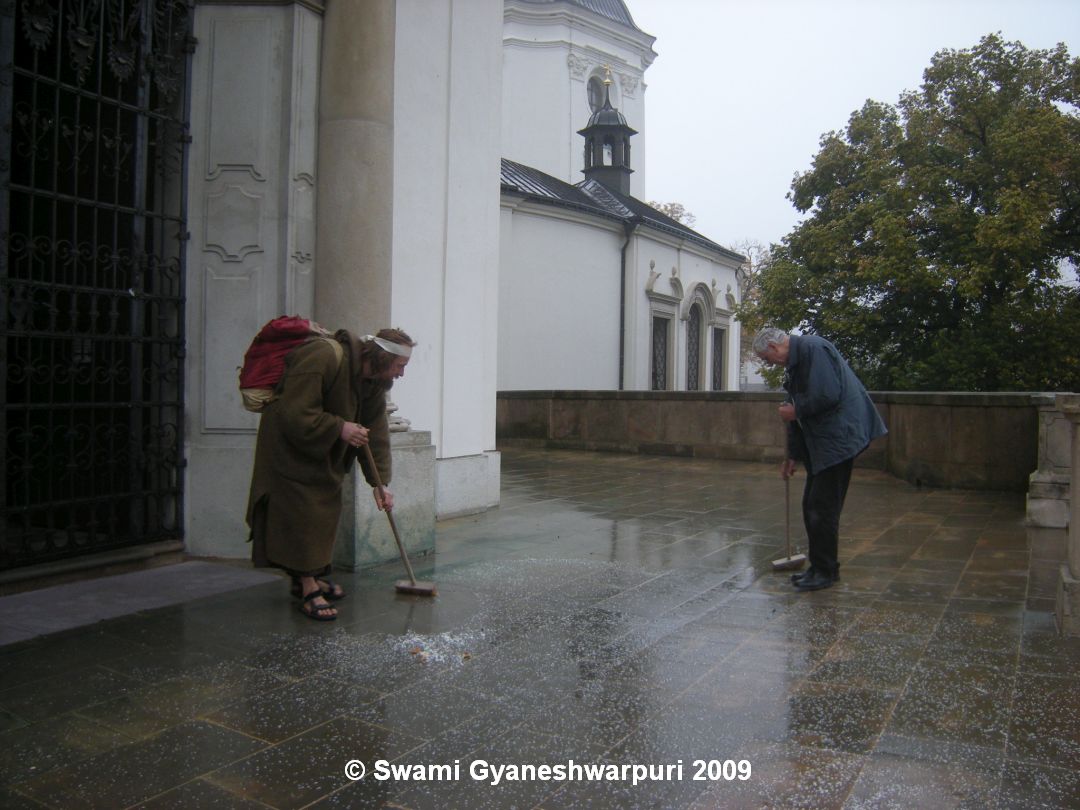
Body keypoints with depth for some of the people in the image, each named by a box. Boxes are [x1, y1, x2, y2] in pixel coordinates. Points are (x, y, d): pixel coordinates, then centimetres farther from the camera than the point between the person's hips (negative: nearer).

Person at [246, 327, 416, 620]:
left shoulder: (376, 381, -4)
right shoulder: (323, 359, -30)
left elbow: (376, 433, -3)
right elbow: (295, 416, -32)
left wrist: (380, 483, -7)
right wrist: (340, 428, -31)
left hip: (325, 454, 9)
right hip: (291, 445, -8)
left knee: (326, 509, 11)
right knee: (302, 511, -10)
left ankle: (308, 577, 25)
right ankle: (307, 589, -5)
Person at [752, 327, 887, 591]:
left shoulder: (813, 348, -14)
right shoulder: (793, 362, 18)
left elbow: (828, 396, -24)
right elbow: (799, 412, 22)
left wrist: (796, 411, -9)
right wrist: (793, 456, 22)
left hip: (838, 438, -10)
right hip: (820, 443, 10)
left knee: (823, 507, -5)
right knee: (811, 506, 13)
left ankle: (825, 571, 7)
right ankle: (820, 567, 24)